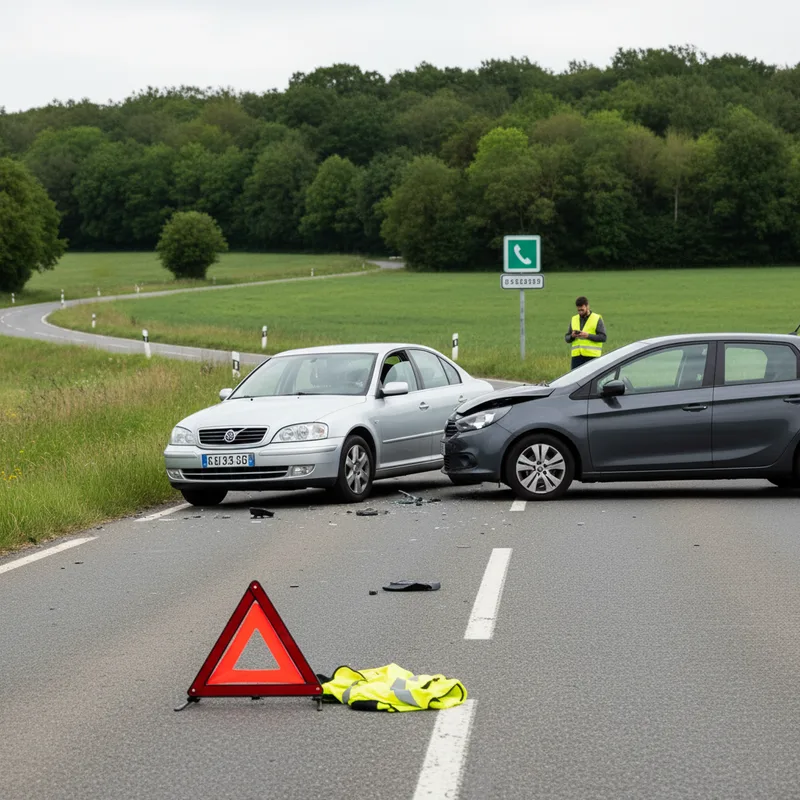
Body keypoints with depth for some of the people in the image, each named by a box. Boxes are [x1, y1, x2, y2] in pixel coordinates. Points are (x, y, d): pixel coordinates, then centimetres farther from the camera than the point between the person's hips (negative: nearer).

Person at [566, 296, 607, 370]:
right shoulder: (574, 319, 15)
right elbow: (566, 338, 16)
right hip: (576, 355, 4)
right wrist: (572, 336, -8)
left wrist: (588, 335, -17)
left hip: (591, 355, -4)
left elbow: (603, 337, -5)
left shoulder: (597, 319, 2)